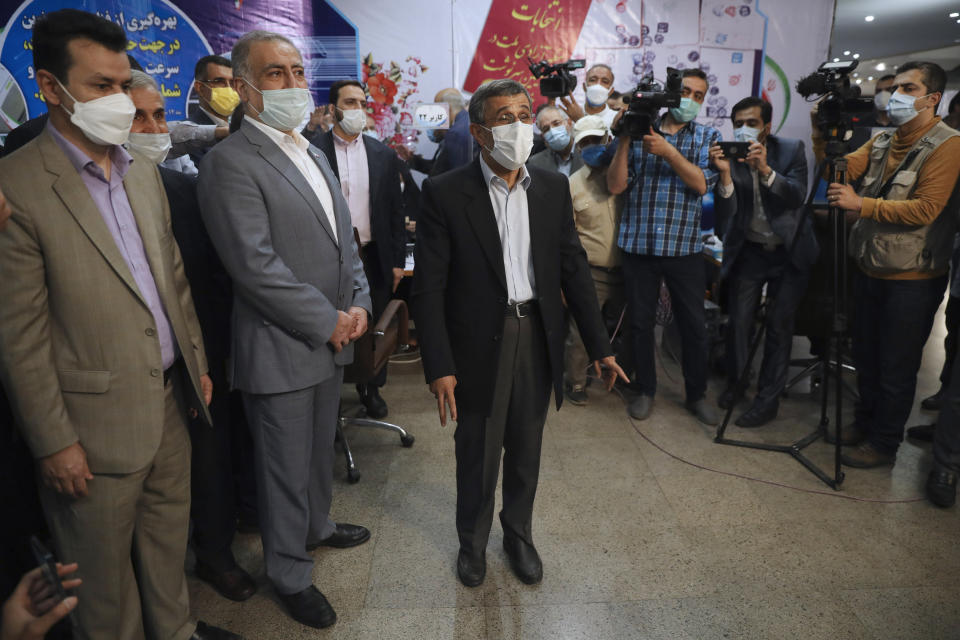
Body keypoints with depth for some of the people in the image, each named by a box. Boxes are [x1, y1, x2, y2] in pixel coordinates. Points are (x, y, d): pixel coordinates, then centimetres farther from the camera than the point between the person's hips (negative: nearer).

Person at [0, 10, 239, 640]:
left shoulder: (144, 172, 8)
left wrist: (197, 363, 13)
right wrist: (54, 442, -11)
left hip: (172, 398, 6)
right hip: (98, 420, -6)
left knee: (169, 532, 22)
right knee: (105, 562, 14)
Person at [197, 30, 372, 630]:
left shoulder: (314, 153, 13)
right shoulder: (230, 161, -15)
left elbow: (344, 237, 15)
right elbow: (255, 266, -22)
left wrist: (359, 303, 0)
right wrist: (328, 321, -16)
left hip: (332, 337, 8)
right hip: (280, 348, -7)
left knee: (322, 449, 24)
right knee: (287, 466, 9)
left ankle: (316, 525, 48)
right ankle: (291, 574, 30)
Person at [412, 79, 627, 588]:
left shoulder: (553, 188, 2)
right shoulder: (445, 193, -10)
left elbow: (573, 268, 5)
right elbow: (429, 287, -11)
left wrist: (598, 346, 4)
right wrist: (438, 366, -16)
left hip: (537, 339, 4)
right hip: (478, 345, -3)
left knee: (525, 451, 19)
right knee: (477, 454, 14)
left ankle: (519, 534, 43)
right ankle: (473, 540, 40)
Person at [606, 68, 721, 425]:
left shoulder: (708, 137, 9)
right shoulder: (637, 131, 5)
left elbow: (701, 183, -8)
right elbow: (615, 185, -4)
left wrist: (667, 151, -16)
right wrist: (623, 140, -12)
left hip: (685, 247, 1)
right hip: (638, 245, 0)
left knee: (694, 325, 6)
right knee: (640, 322, 7)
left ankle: (696, 394, 25)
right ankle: (645, 390, 26)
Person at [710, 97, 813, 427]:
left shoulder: (791, 150, -4)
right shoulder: (730, 157, -5)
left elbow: (798, 195, -17)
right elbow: (726, 215, -14)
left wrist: (765, 170, -31)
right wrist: (725, 173, -29)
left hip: (789, 251, 0)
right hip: (748, 251, 1)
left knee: (779, 325, -1)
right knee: (739, 321, 0)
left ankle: (768, 398, 13)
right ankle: (734, 383, 25)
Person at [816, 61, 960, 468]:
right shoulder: (882, 141, 11)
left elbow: (925, 208, -21)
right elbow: (844, 168, -3)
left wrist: (861, 204, -25)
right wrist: (823, 136, -16)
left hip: (912, 278, -7)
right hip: (870, 267, 7)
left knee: (896, 369, 5)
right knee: (866, 358, 19)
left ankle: (884, 444, 20)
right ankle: (864, 423, 36)